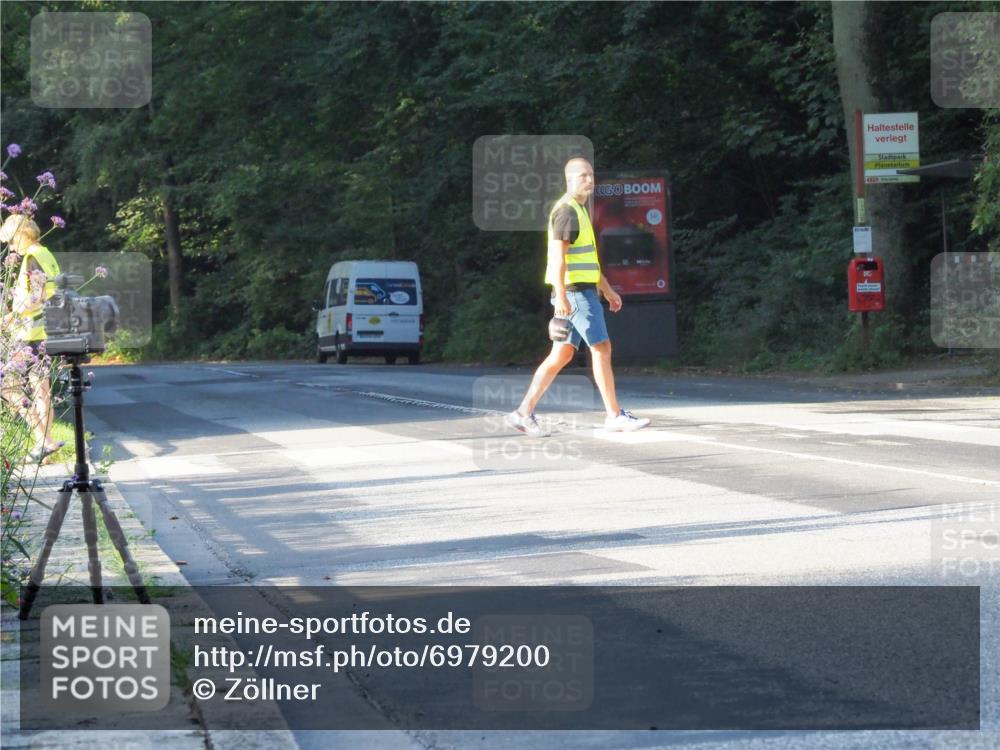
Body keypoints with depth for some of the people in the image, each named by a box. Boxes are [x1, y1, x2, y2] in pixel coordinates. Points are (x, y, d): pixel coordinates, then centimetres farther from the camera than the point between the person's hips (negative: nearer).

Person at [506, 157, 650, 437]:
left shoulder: (579, 210, 20)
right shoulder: (567, 210, -12)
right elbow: (558, 256, -21)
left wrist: (608, 290, 27)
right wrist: (561, 296, -27)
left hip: (582, 290, 10)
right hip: (575, 291, -10)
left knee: (562, 355, 8)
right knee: (602, 348, -6)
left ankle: (524, 412, 7)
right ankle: (615, 416, -2)